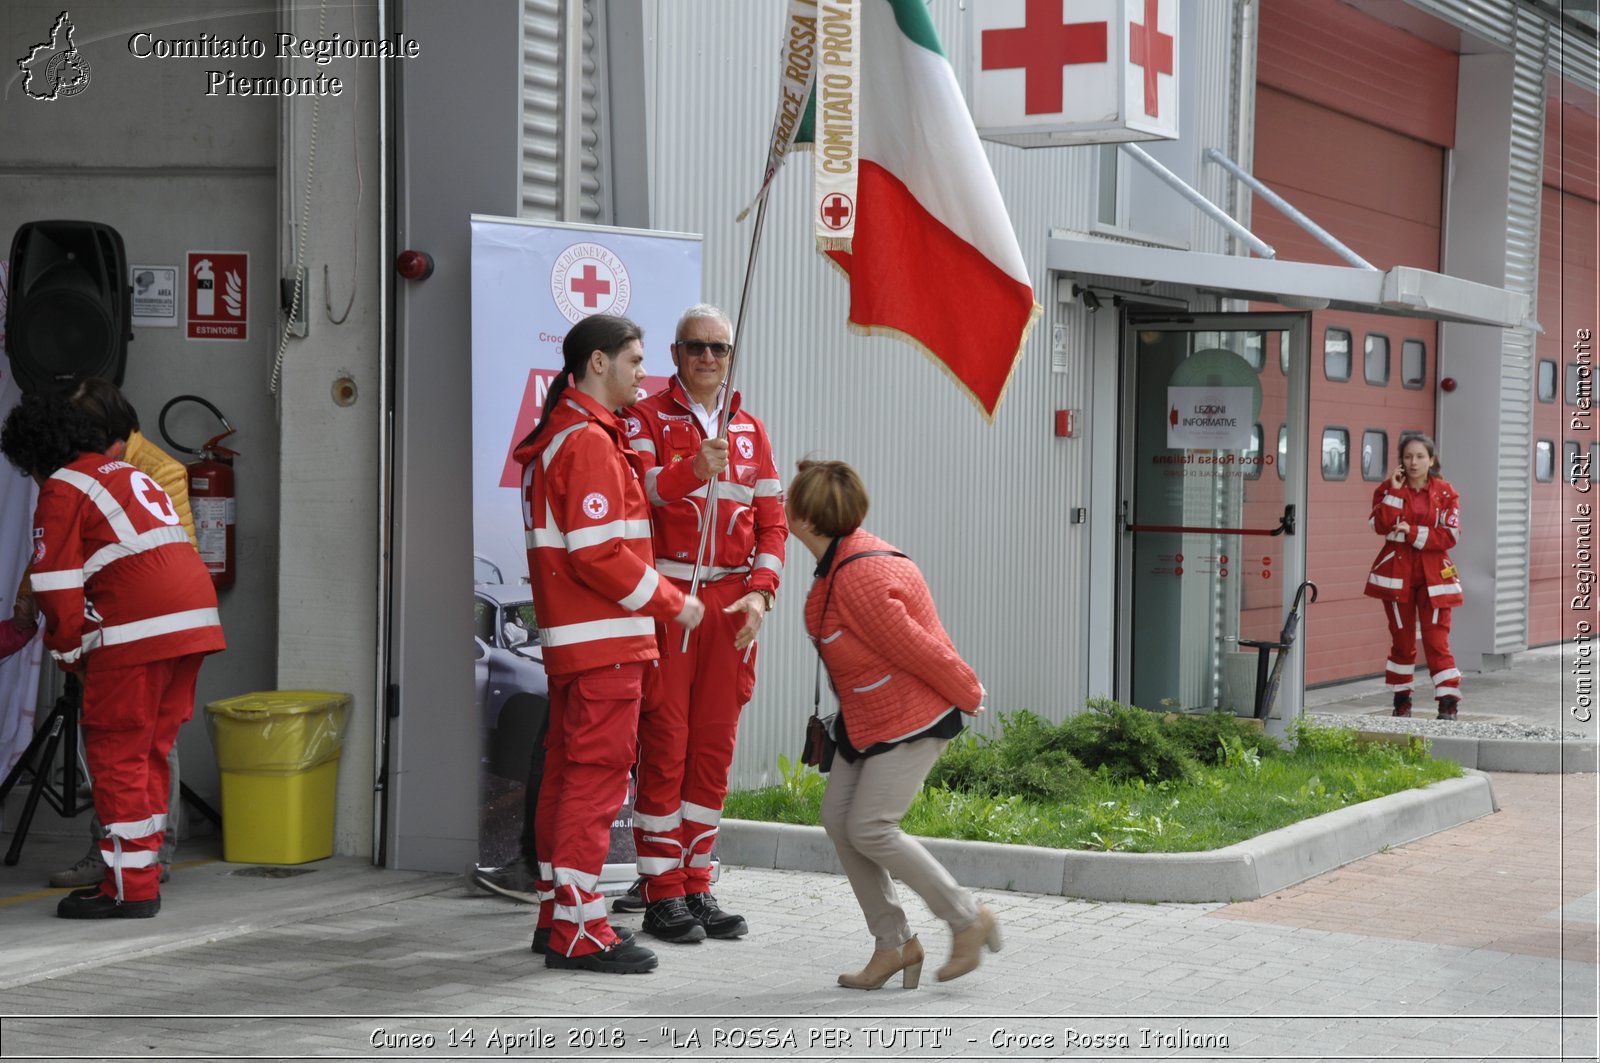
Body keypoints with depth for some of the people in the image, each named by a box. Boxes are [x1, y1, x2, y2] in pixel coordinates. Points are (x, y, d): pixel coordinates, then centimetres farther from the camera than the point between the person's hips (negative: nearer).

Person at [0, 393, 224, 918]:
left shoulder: (61, 490, 1)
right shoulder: (127, 473, 26)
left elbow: (58, 588, -5)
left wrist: (69, 652, 10)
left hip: (138, 632, -8)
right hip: (195, 621, 8)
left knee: (117, 754, 0)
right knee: (150, 752, 16)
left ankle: (130, 888, 1)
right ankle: (143, 871, 21)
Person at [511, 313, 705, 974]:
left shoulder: (556, 436, 18)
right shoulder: (589, 441, -15)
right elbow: (598, 554, -22)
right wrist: (672, 603, -12)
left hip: (570, 639, 11)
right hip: (604, 643, -11)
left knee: (568, 769, 14)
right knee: (598, 773, -7)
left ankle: (555, 915, 23)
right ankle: (579, 930, -4)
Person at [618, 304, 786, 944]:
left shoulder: (749, 428, 15)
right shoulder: (646, 418, 0)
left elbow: (772, 521, 14)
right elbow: (638, 491, -19)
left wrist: (760, 593, -1)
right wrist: (693, 470, -37)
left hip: (732, 604, 5)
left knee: (714, 747, 8)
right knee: (664, 747, -4)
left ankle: (697, 887, 17)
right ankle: (661, 897, 3)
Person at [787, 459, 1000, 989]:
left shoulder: (858, 579, -29)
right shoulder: (843, 557, 4)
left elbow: (918, 650, -22)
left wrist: (968, 695, -9)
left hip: (912, 720, -10)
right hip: (867, 718, 10)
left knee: (870, 829, -11)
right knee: (837, 819, 5)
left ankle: (969, 918, 5)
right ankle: (894, 942, 13)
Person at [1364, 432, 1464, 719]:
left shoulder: (1446, 493, 2)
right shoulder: (1388, 489, 5)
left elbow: (1450, 536, -7)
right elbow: (1380, 525, -12)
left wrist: (1413, 532, -16)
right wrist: (1394, 491, -16)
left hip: (1433, 574, -1)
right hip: (1397, 572, 1)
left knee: (1437, 639, -7)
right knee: (1402, 639, 8)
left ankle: (1448, 702, -5)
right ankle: (1401, 700, 19)